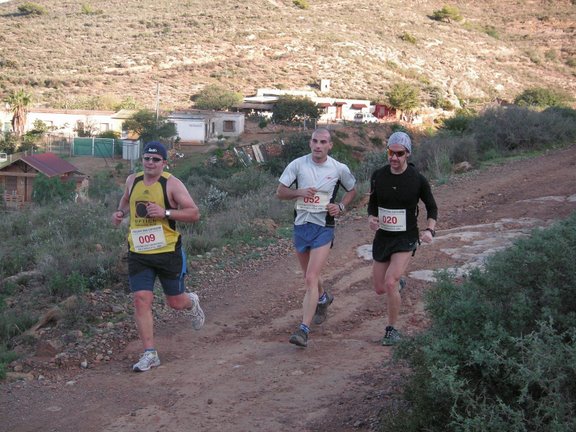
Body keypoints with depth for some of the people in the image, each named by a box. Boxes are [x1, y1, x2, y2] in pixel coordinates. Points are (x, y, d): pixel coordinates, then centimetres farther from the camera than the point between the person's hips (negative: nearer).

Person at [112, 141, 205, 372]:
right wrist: (120, 212, 7)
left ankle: (192, 301, 48)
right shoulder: (132, 181, 6)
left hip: (168, 251, -3)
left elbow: (194, 213, -14)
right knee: (141, 300, -8)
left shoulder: (172, 184, -9)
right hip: (138, 253, 3)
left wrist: (166, 212, -26)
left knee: (176, 302, 9)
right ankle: (150, 354, 0)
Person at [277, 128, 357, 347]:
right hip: (300, 225, 3)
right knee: (309, 275, 20)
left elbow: (352, 190, 15)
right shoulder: (297, 164, -3)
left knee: (311, 279, -14)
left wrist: (340, 206, -4)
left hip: (324, 228, -3)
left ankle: (304, 329, -14)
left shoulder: (339, 169, -3)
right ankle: (323, 298, 53)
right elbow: (280, 192, 0)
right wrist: (300, 192, -18)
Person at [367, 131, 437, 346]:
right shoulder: (378, 176, -3)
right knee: (380, 289, 9)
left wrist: (430, 230, -13)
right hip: (382, 237, 4)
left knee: (390, 284, -20)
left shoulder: (418, 180, -10)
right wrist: (371, 218, -10)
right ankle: (399, 281, 46)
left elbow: (432, 207, 3)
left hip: (406, 239, -4)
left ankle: (392, 330, 0)